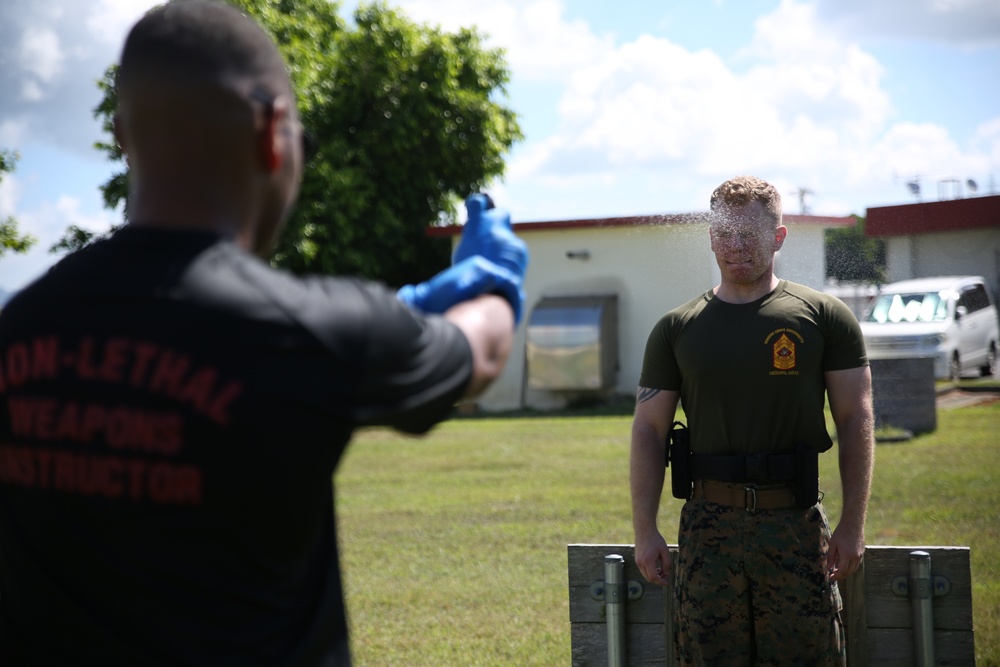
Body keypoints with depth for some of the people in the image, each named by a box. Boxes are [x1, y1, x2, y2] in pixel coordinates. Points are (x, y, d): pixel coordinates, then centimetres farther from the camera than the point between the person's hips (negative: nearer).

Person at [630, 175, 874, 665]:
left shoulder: (823, 317, 4)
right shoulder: (677, 329, 9)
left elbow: (855, 421, 2)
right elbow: (648, 430, 9)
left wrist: (853, 525, -5)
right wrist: (645, 532, 1)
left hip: (796, 522, -1)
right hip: (709, 524, 2)